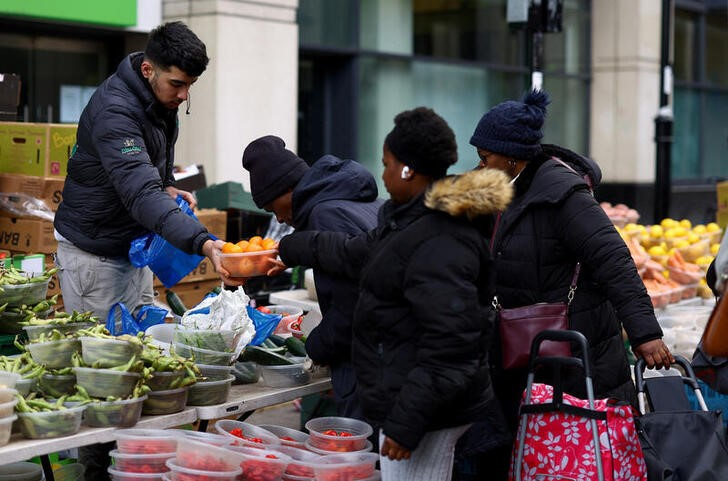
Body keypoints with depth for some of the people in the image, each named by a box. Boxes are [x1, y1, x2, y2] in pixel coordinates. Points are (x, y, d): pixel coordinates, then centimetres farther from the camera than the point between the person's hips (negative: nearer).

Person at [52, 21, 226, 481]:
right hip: (94, 252, -9)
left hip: (134, 245, 9)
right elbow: (141, 193, -42)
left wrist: (167, 188, -3)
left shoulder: (162, 99, 1)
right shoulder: (114, 111, -29)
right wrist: (202, 242, -53)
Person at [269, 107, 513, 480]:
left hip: (426, 409, -11)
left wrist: (405, 423, -25)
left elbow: (448, 344, -26)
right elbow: (358, 253, 31)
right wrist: (291, 249, 41)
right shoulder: (417, 221, 14)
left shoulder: (439, 244, -22)